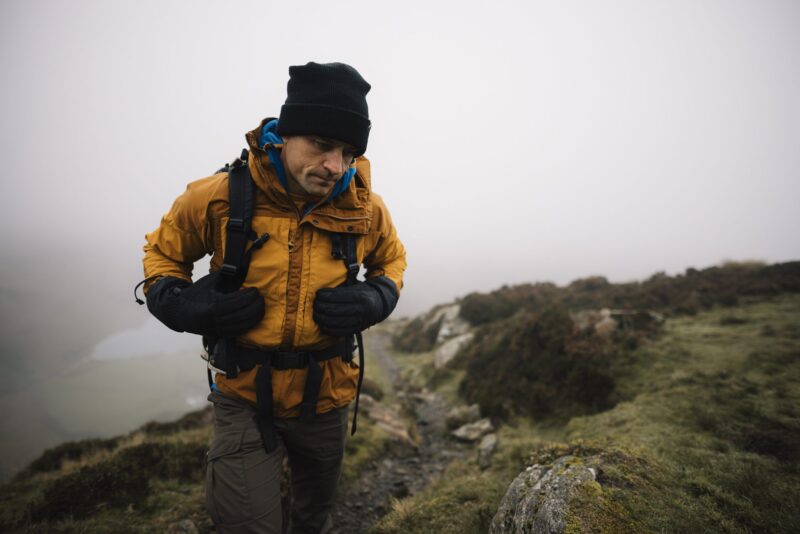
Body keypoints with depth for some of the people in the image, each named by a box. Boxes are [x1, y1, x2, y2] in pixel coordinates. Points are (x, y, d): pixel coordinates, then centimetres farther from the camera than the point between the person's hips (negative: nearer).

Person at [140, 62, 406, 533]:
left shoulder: (364, 205, -12)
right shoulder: (219, 197, -17)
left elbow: (392, 259, 7)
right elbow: (162, 252, 1)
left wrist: (373, 300, -13)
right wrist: (185, 306, -18)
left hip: (326, 398, 3)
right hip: (246, 398, -2)